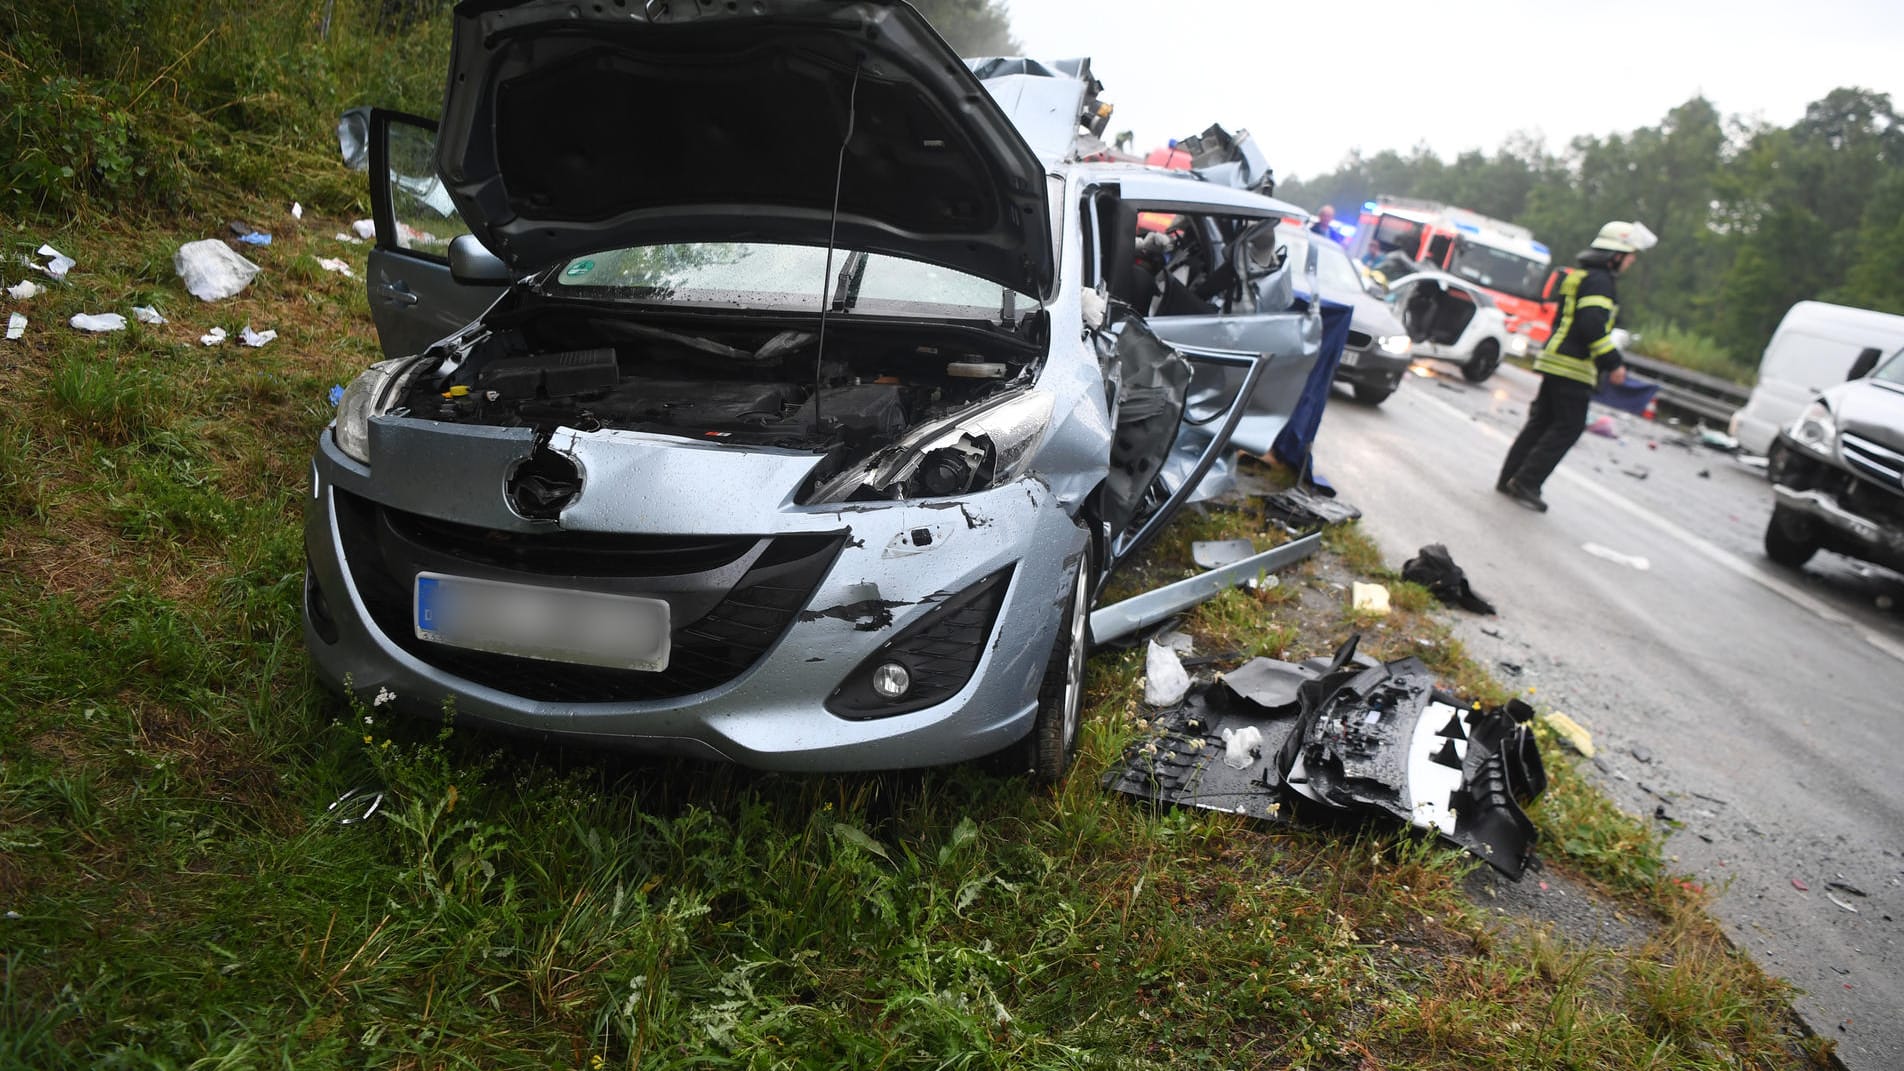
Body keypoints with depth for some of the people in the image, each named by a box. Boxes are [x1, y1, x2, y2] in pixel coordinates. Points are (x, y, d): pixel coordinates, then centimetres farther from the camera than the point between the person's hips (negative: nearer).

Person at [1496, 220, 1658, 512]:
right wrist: (1613, 363, -17)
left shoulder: (1579, 276, 20)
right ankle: (1526, 482, -8)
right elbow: (1592, 325, -22)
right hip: (1573, 368, -10)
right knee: (1567, 429, -5)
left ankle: (1509, 479, 13)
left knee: (1541, 422, 13)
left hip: (1555, 362, 10)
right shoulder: (1598, 281, -11)